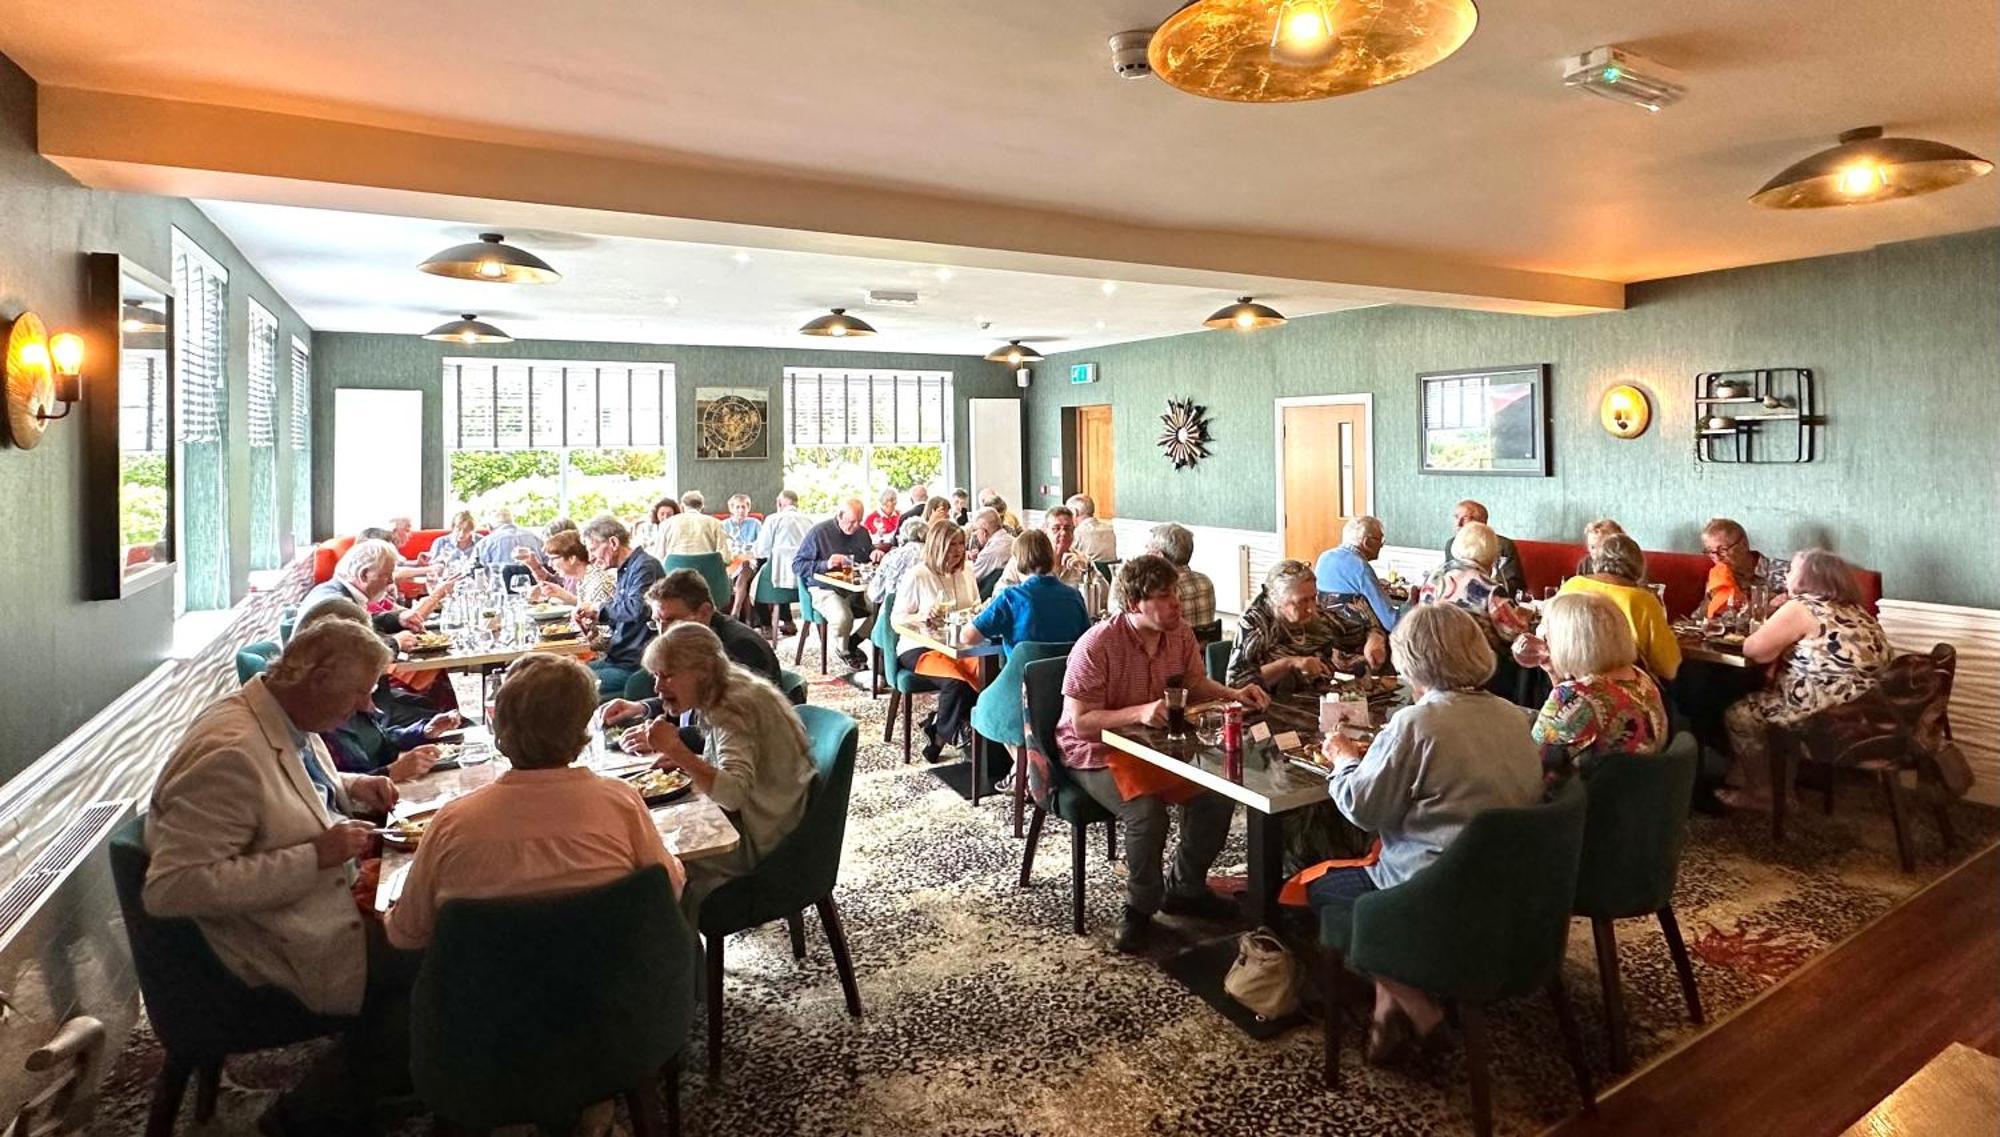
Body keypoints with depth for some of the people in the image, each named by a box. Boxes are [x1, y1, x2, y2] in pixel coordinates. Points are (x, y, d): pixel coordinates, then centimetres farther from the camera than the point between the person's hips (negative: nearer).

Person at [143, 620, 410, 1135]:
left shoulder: (286, 716, 1)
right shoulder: (230, 752, -28)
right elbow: (171, 889, -29)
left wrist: (350, 788, 2)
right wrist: (315, 857, -28)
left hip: (327, 893, 10)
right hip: (293, 946, -9)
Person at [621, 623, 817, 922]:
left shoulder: (733, 709, -24)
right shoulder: (724, 696, 4)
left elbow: (735, 794, -35)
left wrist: (676, 749, -39)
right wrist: (684, 760, 1)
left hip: (764, 841, -9)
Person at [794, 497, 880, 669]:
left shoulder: (862, 532, 12)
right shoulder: (818, 532, -6)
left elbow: (868, 558, 31)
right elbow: (797, 565, -8)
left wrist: (875, 553, 5)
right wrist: (825, 564, -22)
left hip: (856, 589, 6)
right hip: (824, 589, -5)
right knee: (843, 618, -35)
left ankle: (852, 642, 2)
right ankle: (846, 652, 0)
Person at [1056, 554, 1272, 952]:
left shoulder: (1180, 633, -3)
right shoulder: (1096, 646, -24)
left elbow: (1196, 684, 13)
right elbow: (1080, 724, -23)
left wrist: (1233, 694, -6)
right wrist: (1140, 713, -34)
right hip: (1097, 752, -6)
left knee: (1218, 793, -9)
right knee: (1147, 812, -29)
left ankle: (1185, 889, 15)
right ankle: (1140, 908, -1)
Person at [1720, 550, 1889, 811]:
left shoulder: (1800, 608, -13)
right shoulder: (1851, 608, 15)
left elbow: (1754, 649, -19)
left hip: (1827, 712, -10)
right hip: (1862, 708, 10)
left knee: (1738, 715, 3)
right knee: (1755, 702, 22)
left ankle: (1764, 795, 15)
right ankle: (1779, 784, 29)